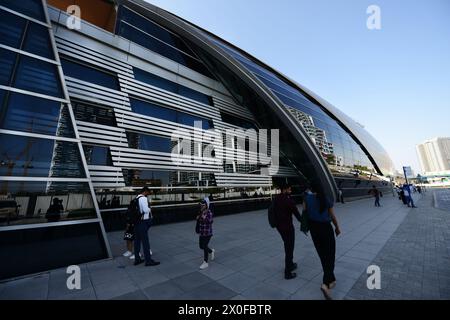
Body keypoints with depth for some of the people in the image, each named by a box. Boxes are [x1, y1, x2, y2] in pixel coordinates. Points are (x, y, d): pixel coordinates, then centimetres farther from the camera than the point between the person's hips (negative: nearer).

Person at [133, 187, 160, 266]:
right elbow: (146, 210, -23)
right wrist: (150, 209, -3)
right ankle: (148, 260, 8)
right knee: (145, 241, -1)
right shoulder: (143, 198, -16)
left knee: (137, 241, 16)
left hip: (137, 222, 9)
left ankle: (137, 259, 28)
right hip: (143, 222, -9)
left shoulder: (136, 198, 11)